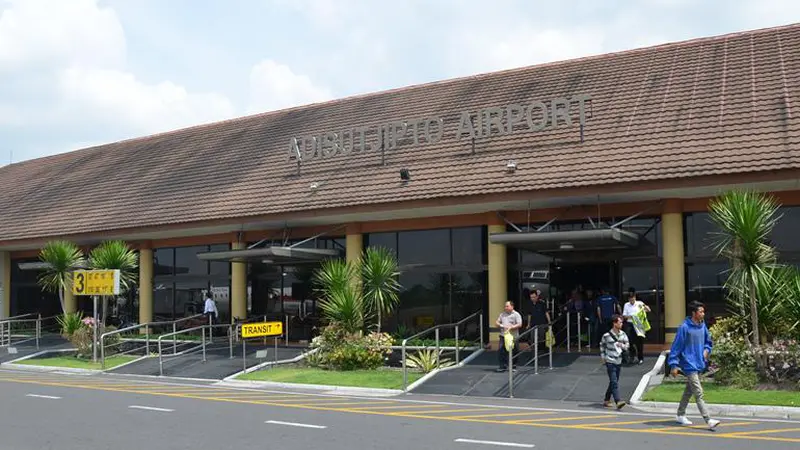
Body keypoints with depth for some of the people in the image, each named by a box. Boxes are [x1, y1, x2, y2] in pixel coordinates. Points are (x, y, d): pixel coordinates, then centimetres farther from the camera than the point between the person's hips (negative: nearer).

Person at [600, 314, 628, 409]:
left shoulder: (622, 334, 2)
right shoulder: (607, 335, -11)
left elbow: (627, 344, 11)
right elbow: (602, 346, 5)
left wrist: (622, 345, -11)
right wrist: (603, 357, 4)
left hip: (619, 361, 6)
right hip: (610, 362, -6)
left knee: (613, 382, 12)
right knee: (614, 382, -13)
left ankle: (606, 400, 25)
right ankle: (618, 402, -20)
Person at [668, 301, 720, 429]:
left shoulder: (703, 326, 5)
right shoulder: (685, 327, -15)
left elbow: (708, 341, 22)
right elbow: (676, 346, -12)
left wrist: (706, 350, 0)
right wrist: (674, 365, -13)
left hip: (699, 364, 7)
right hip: (689, 364, -7)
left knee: (689, 391, 17)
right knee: (699, 393, -11)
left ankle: (681, 415, 30)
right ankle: (708, 420, -13)